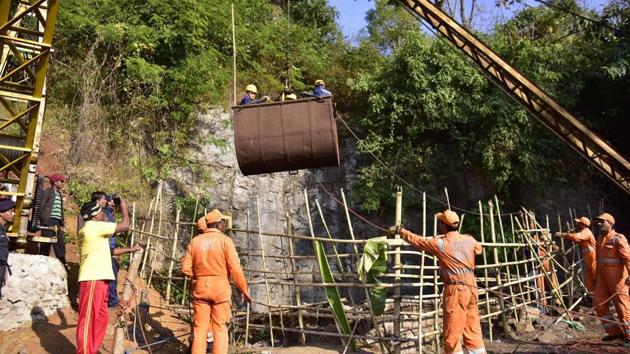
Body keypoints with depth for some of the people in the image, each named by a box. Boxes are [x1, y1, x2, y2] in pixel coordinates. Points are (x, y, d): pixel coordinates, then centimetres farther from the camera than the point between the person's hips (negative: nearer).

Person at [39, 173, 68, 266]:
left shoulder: (60, 194, 19)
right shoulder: (47, 192, -1)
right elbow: (41, 206, -7)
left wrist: (62, 223, 11)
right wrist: (43, 220, -13)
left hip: (57, 222, 7)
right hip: (48, 221, -7)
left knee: (60, 244, 6)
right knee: (46, 244, -3)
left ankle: (62, 264, 9)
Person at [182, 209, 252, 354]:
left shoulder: (195, 241, 3)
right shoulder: (225, 240, -7)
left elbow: (186, 269, 2)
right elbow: (235, 269, -12)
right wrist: (244, 290, -2)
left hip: (200, 288, 3)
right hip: (220, 288, -3)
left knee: (200, 328, 9)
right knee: (220, 329, 4)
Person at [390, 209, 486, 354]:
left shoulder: (440, 243, -8)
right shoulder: (470, 240, 7)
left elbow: (417, 240, 4)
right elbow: (479, 249, 30)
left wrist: (400, 230, 18)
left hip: (455, 288, -6)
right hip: (471, 287, 6)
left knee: (452, 333, 0)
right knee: (472, 329, 13)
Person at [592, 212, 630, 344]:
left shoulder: (618, 239, -9)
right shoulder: (599, 239, 15)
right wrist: (596, 276, 22)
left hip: (616, 277, -8)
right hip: (603, 276, 8)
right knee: (599, 304, 6)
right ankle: (614, 331, 18)